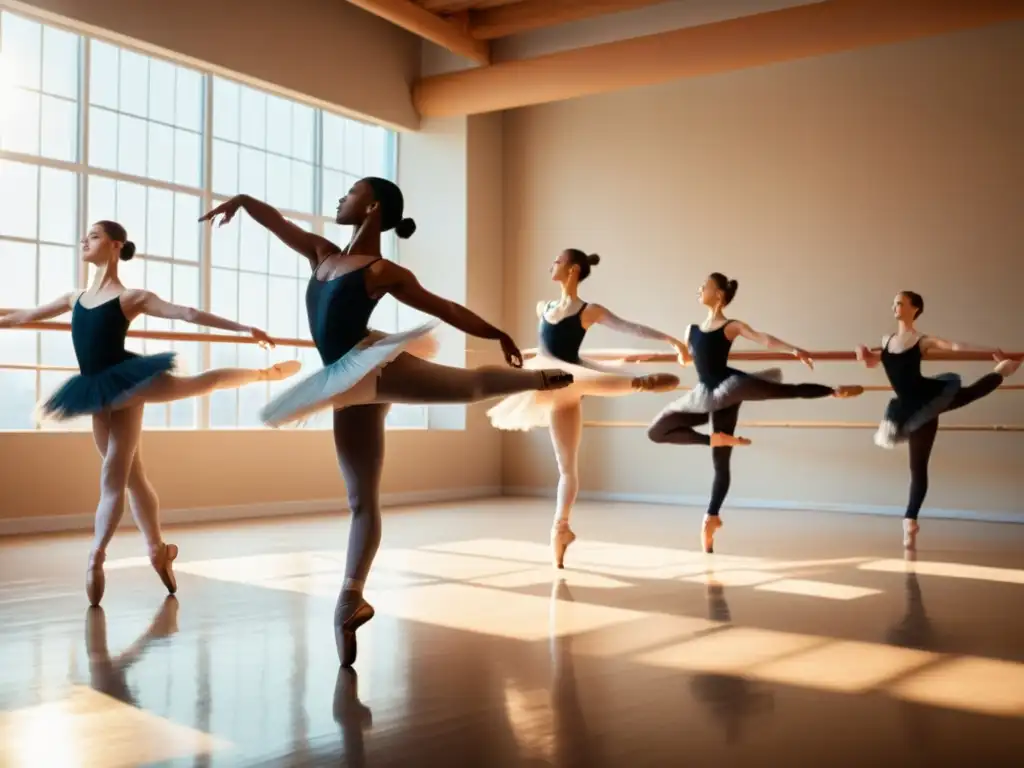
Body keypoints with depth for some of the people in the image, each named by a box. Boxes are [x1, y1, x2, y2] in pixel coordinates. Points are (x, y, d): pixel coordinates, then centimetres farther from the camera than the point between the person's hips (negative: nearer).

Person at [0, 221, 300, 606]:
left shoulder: (132, 297, -4)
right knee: (132, 477, 0)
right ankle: (158, 550, 2)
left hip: (124, 386, 0)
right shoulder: (75, 298, 10)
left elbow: (188, 313, -4)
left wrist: (245, 329, -5)